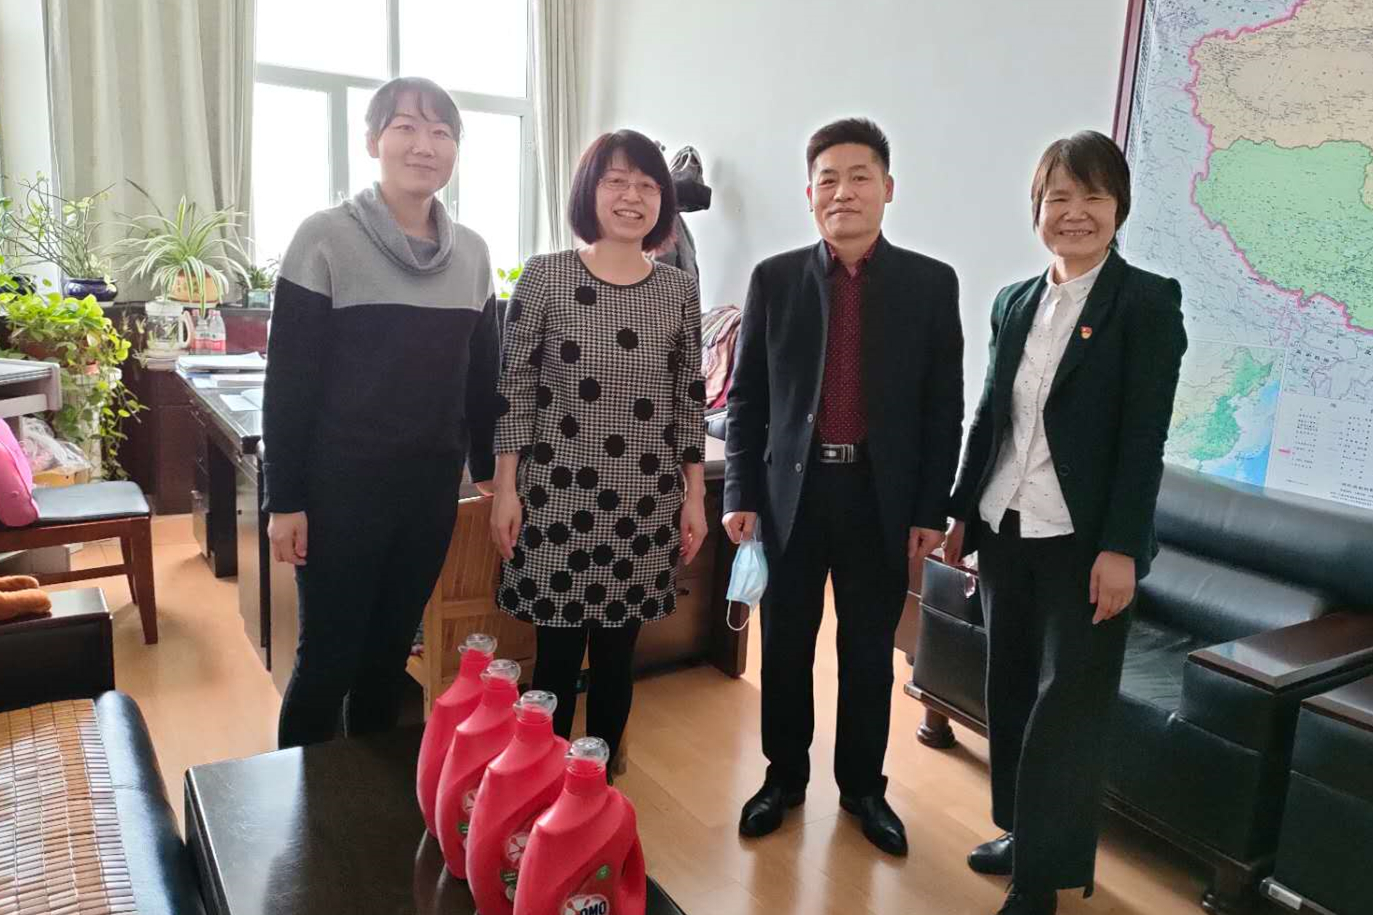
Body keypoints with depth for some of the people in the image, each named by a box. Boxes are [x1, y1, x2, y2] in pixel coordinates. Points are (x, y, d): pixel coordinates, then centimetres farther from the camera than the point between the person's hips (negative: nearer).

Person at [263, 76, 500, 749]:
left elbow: (481, 374, 12)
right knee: (328, 657, 5)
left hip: (431, 485, 4)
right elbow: (288, 378, -8)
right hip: (341, 485, -4)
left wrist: (490, 473, 12)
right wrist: (284, 498, -10)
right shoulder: (326, 238, -8)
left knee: (390, 650, 16)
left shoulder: (471, 252, 6)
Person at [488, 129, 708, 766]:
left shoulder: (679, 291, 4)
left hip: (646, 502, 2)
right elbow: (514, 388, -3)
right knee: (557, 654, 6)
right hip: (558, 495, -2)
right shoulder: (545, 276, -4)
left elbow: (690, 402, 7)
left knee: (618, 653, 13)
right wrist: (505, 489, -5)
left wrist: (695, 497, 6)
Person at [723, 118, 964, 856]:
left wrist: (931, 508, -3)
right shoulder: (774, 279, 1)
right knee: (785, 647, 12)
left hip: (882, 496, 0)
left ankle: (862, 786, 32)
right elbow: (747, 396, 3)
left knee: (869, 652, 12)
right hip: (791, 490, 1)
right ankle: (784, 775, 32)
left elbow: (943, 405, 1)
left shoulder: (931, 283, 1)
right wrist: (741, 494, -2)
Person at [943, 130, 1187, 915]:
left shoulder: (1148, 301, -7)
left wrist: (1120, 548, -17)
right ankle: (1023, 834, 32)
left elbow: (1145, 436, -12)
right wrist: (963, 513, 10)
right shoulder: (1014, 303, 9)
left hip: (1083, 539, -5)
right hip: (1006, 530, 5)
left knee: (1067, 707, 3)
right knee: (1011, 691, 14)